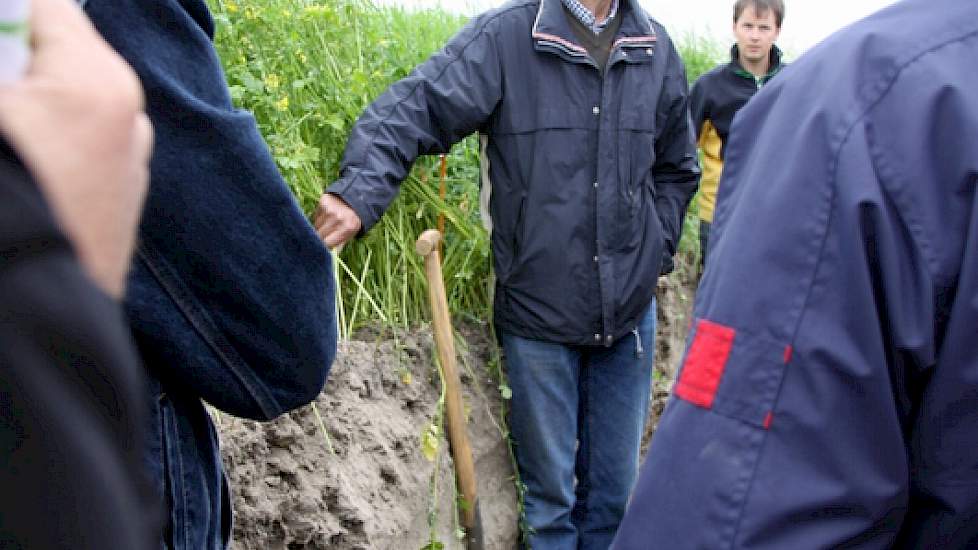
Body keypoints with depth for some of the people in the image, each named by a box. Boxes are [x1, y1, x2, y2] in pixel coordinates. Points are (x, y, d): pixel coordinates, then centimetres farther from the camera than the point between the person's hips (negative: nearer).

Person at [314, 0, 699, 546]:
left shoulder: (657, 50, 5)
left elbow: (677, 168, 19)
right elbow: (412, 112, -19)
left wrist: (655, 253, 10)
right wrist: (358, 195, -35)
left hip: (630, 312, 4)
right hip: (538, 313, -4)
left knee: (616, 490, 15)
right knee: (549, 491, 11)